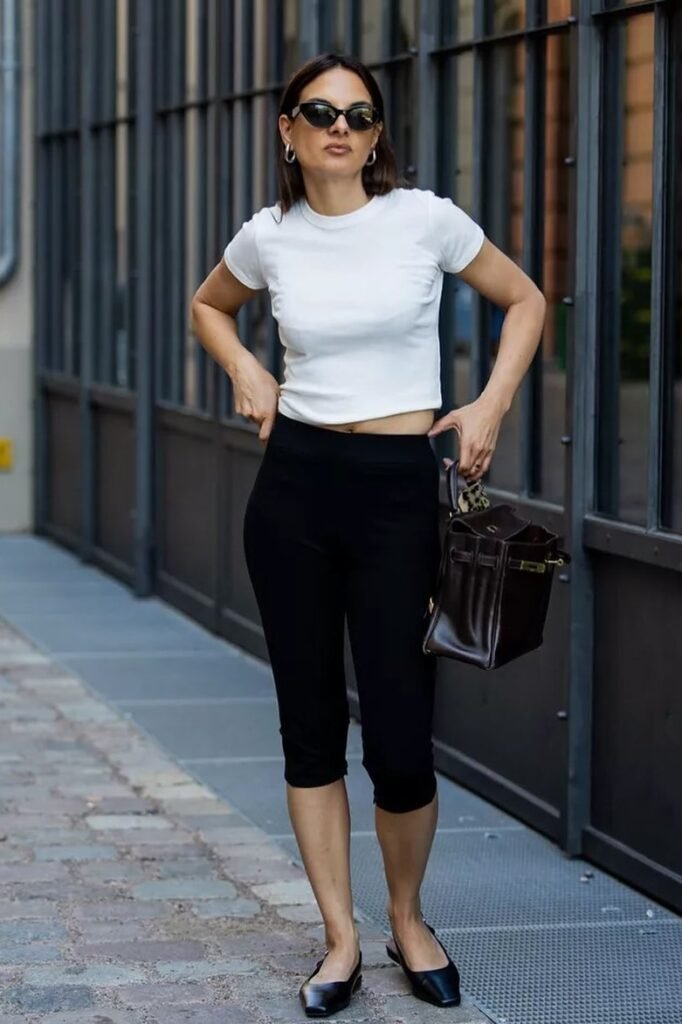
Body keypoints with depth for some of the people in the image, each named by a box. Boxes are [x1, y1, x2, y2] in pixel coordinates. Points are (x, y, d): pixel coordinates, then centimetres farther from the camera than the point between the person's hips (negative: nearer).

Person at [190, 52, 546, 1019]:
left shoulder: (425, 219, -4)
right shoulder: (269, 237, 2)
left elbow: (525, 301, 9)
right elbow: (208, 306, 24)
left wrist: (491, 405, -2)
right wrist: (247, 371, 6)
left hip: (399, 488, -2)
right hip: (294, 485, 2)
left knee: (398, 735, -4)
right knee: (310, 720, 6)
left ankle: (408, 920, 22)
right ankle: (341, 940, 17)